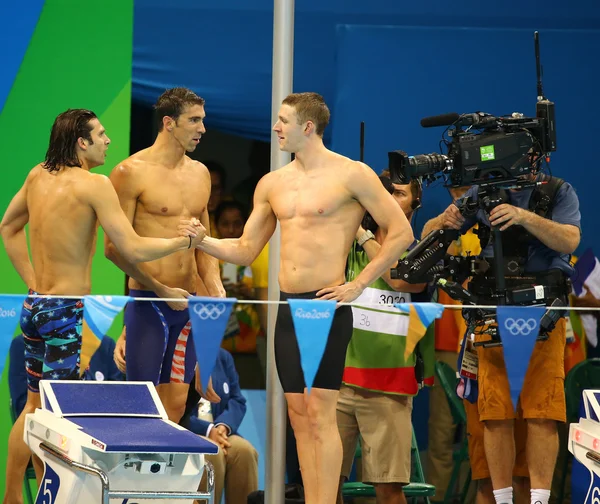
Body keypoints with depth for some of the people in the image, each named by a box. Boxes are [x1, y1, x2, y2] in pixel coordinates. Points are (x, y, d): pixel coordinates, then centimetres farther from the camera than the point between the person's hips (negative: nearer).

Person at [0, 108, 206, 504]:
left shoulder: (39, 176, 8)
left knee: (35, 405, 18)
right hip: (68, 312, -8)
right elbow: (134, 249, -17)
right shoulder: (94, 184, -15)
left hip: (35, 306, 8)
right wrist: (183, 241, -3)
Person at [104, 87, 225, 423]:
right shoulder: (132, 172, -7)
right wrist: (162, 291, -11)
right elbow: (114, 247, -9)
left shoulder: (200, 173, 14)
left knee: (176, 404, 7)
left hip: (187, 305, 6)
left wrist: (215, 288, 6)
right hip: (148, 304, -6)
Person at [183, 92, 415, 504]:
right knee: (299, 413, 6)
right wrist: (203, 241, 0)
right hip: (288, 307, 6)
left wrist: (359, 284, -8)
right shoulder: (272, 184, 13)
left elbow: (401, 233, -5)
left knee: (320, 412, -10)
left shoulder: (351, 175, -6)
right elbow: (245, 251, 17)